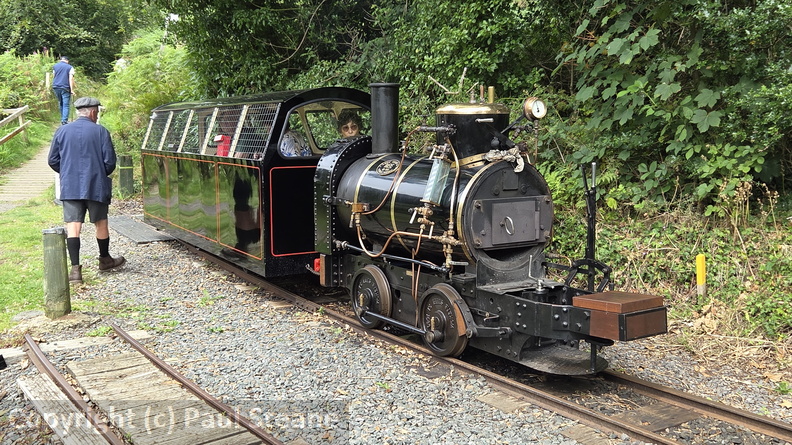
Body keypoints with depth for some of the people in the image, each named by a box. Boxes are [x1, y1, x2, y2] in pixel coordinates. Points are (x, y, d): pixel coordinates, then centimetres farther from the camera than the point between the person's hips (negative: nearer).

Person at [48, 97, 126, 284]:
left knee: (73, 226, -1)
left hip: (70, 188, 2)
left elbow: (52, 160, 7)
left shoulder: (62, 131, 4)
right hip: (96, 186, -1)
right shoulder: (100, 131, -5)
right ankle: (104, 260, 32)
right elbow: (110, 162, -7)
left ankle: (75, 269, -8)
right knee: (101, 223, 16)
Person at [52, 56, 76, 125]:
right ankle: (64, 121, -12)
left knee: (60, 103, 17)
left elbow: (53, 77, 15)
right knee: (66, 105, -4)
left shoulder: (55, 66, 13)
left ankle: (63, 119, 24)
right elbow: (71, 79, -7)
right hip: (65, 88, -4)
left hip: (56, 87, 4)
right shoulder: (70, 67, 1)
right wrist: (72, 90, -9)